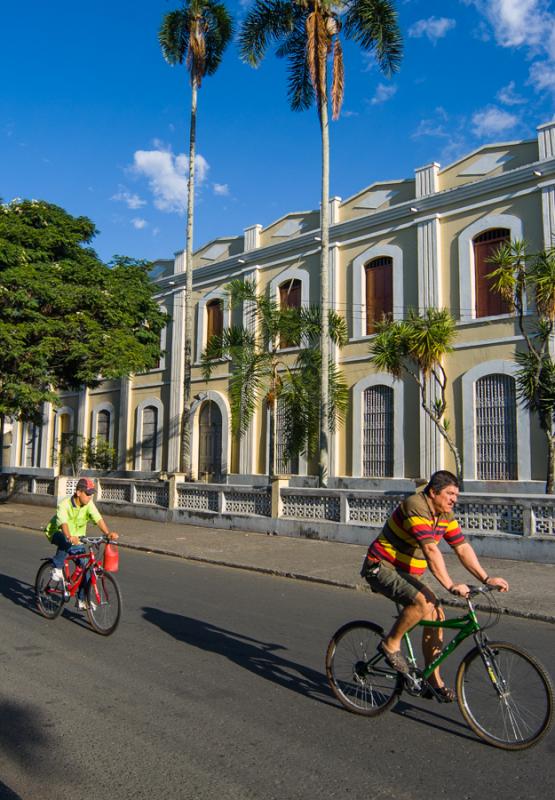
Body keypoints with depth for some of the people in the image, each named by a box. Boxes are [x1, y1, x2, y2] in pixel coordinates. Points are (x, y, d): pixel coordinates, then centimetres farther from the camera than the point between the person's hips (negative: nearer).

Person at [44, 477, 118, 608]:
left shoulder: (89, 504, -14)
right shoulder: (64, 504, -25)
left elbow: (98, 519, -28)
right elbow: (63, 522, -41)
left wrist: (108, 532, -45)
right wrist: (69, 537, -60)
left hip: (77, 537, 4)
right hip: (57, 533, -4)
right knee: (66, 542, -40)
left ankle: (82, 599, 7)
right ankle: (57, 568, -17)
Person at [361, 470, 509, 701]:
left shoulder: (445, 515, 3)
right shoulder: (416, 507, -25)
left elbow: (463, 548, 4)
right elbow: (430, 549, -33)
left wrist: (486, 578, -3)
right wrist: (450, 585, -37)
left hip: (407, 573, 9)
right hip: (382, 567, -9)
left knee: (436, 615, -2)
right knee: (422, 602, -29)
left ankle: (433, 678, 11)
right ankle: (391, 644, -7)